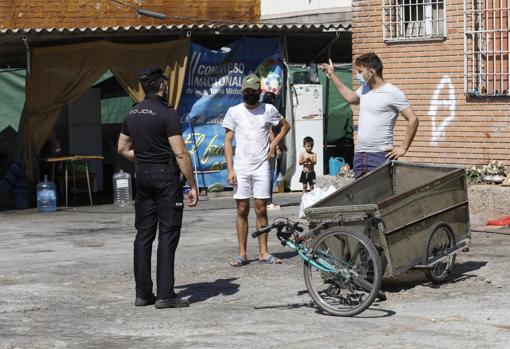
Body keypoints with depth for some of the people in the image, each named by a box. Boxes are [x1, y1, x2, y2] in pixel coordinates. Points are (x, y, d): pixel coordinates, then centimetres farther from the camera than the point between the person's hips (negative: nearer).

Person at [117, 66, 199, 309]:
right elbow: (180, 153, -16)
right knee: (168, 234, -4)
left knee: (144, 234, 9)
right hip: (166, 176, -7)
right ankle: (165, 295, -6)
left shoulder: (133, 114, 10)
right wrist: (193, 186, -12)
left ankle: (143, 293, 12)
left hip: (143, 177, 7)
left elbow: (123, 148, 18)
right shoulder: (166, 113, -12)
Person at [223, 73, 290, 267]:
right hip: (241, 167, 0)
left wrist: (273, 145, 5)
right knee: (242, 210, 1)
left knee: (261, 210, 1)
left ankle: (263, 252, 7)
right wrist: (230, 169, -6)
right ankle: (242, 254, 4)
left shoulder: (269, 110, 4)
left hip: (262, 166, 0)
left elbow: (285, 126, 21)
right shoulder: (234, 112, 2)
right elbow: (228, 141, 2)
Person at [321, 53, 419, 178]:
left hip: (380, 156, -8)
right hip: (359, 155, 8)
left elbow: (413, 120, -10)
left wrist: (403, 148, -11)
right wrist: (332, 76, 39)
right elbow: (350, 97, 38)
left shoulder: (393, 93, -9)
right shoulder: (364, 89, 15)